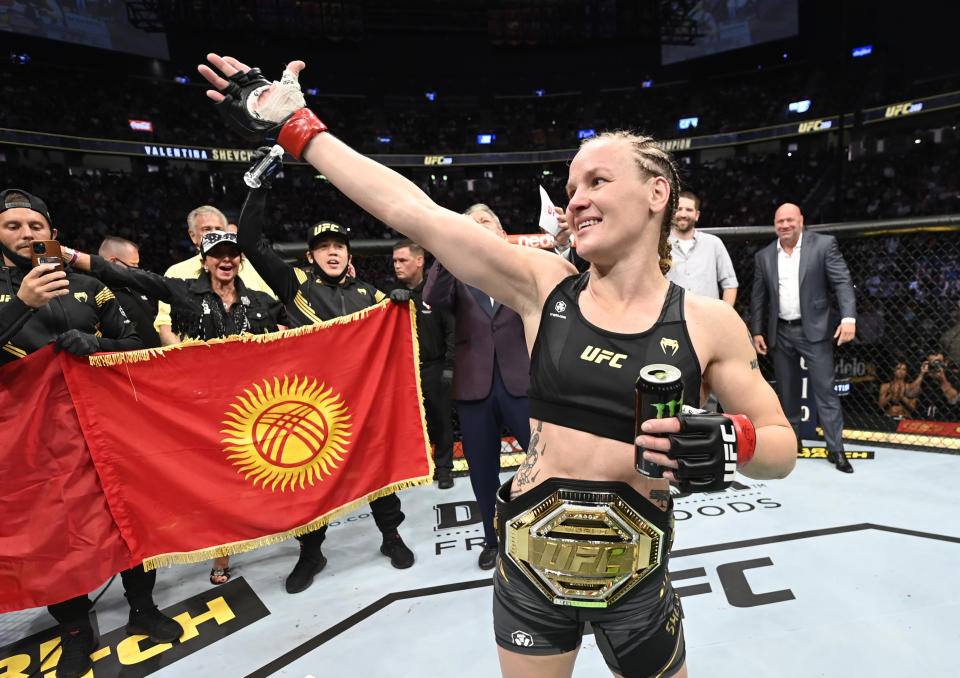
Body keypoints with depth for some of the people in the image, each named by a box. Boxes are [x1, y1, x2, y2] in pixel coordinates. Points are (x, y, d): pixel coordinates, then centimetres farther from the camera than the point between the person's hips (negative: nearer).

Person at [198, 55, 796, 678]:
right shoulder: (544, 286, -9)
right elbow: (411, 210, -10)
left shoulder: (708, 322, -8)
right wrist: (295, 125, -5)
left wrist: (732, 444, -22)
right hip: (529, 568, 1)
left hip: (634, 582, 0)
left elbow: (781, 446, 1)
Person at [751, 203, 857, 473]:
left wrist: (849, 317, -20)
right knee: (786, 391, 11)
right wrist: (757, 332, 6)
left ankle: (836, 449, 6)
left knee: (825, 389, -2)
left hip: (814, 330, -3)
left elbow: (843, 282, -7)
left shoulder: (824, 244, -1)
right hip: (780, 333, 3)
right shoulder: (764, 256, 7)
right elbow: (758, 298, 10)